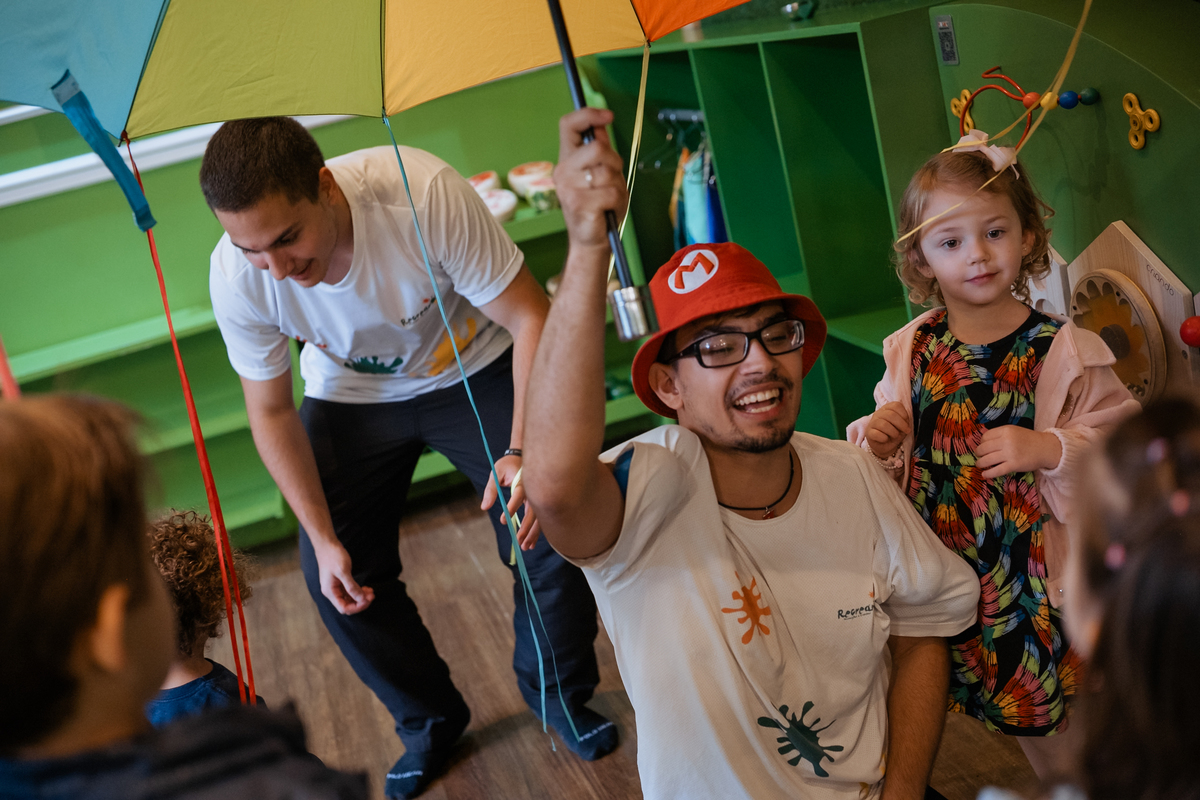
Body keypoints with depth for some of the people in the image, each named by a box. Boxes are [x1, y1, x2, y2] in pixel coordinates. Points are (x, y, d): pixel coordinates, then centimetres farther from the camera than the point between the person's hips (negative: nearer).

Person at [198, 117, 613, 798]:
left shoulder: (424, 193, -37)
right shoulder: (236, 276, -26)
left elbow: (530, 316, -27)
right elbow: (272, 412, -10)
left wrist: (523, 450, -36)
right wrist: (323, 536, -11)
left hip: (474, 371, -2)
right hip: (351, 397, 3)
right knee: (339, 577, -2)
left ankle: (559, 692, 19)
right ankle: (430, 720, 24)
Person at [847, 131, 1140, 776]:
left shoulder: (1063, 351, -12)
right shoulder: (912, 351, -1)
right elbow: (900, 464, 10)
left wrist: (1050, 449, -28)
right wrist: (882, 439, -12)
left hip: (1043, 572, -3)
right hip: (947, 571, 3)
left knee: (1058, 728, 12)